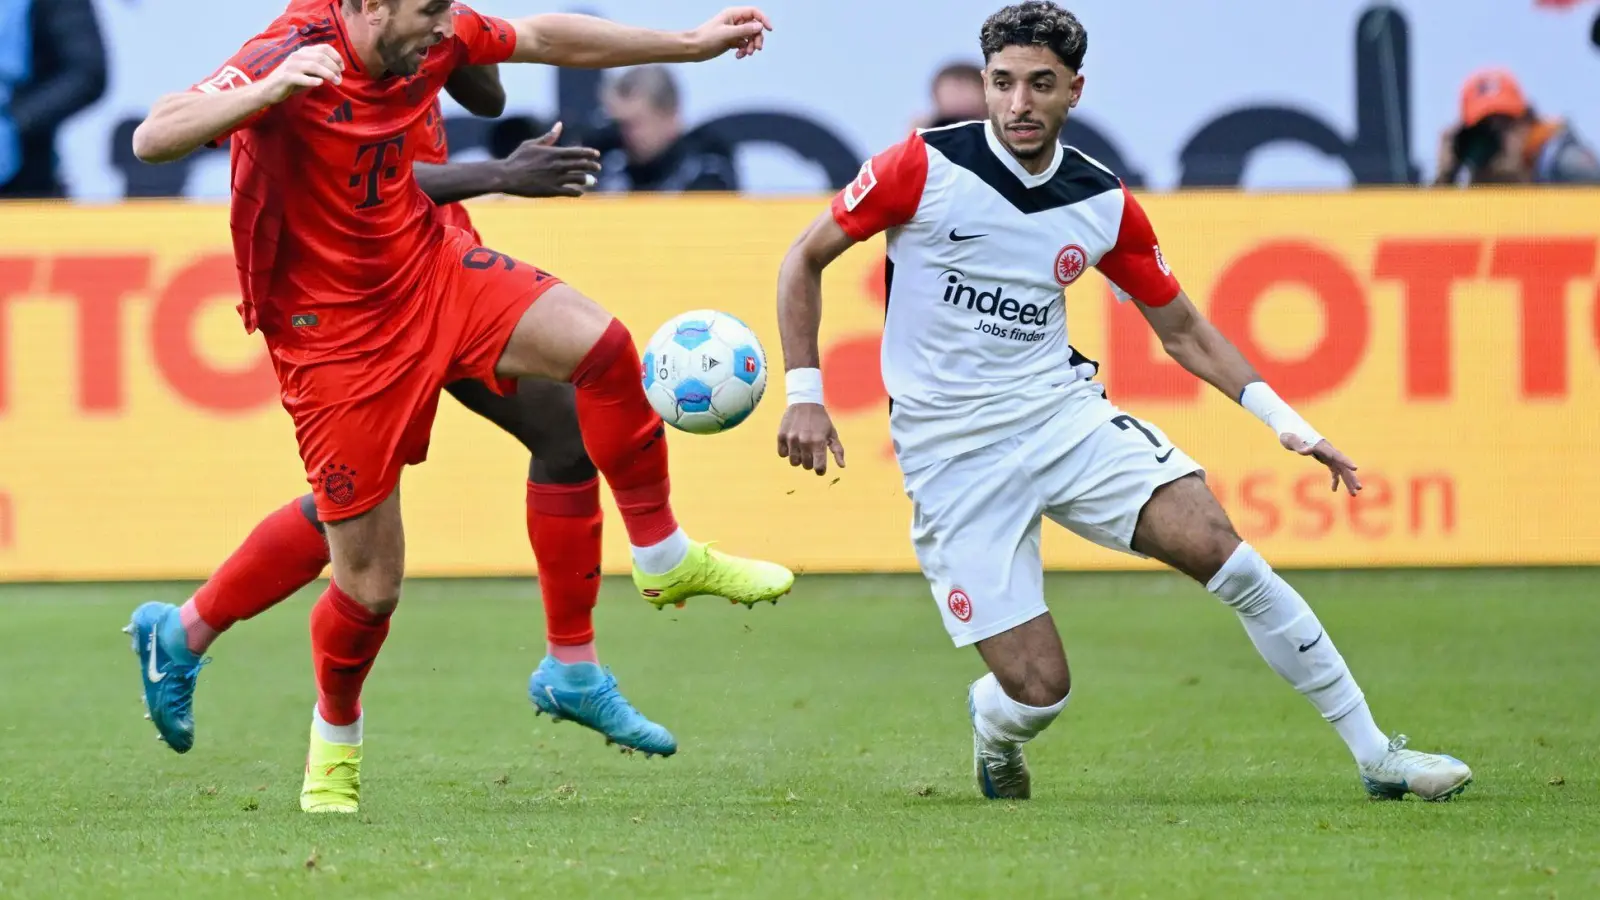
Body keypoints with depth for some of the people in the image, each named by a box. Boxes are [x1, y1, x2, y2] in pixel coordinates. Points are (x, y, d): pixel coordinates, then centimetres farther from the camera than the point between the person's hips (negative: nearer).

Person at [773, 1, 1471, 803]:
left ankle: (1375, 756, -9)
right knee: (1038, 688, -11)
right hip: (952, 455, -3)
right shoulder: (925, 168, -10)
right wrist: (804, 395, -7)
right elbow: (806, 260, 1)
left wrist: (1280, 417, 2)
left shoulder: (1104, 206, 1)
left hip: (1062, 410, 3)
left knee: (1218, 547, -19)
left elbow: (1180, 327, 13)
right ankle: (992, 728, 30)